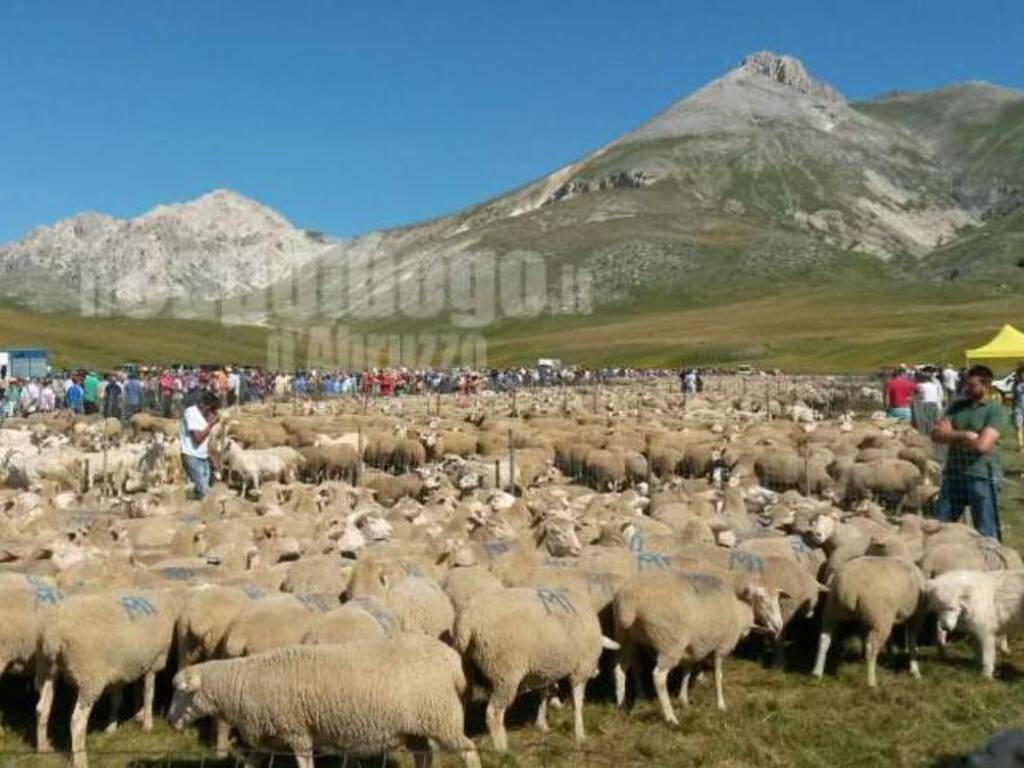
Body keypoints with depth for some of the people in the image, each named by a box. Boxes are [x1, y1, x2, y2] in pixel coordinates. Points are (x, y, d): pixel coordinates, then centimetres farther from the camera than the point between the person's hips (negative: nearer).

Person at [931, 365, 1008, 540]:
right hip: (954, 474, 6)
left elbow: (982, 445, -19)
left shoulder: (995, 410, -8)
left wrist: (951, 435, -6)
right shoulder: (957, 406, 9)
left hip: (983, 477, -5)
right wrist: (966, 435, -13)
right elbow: (936, 435, -1)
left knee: (986, 534, 3)